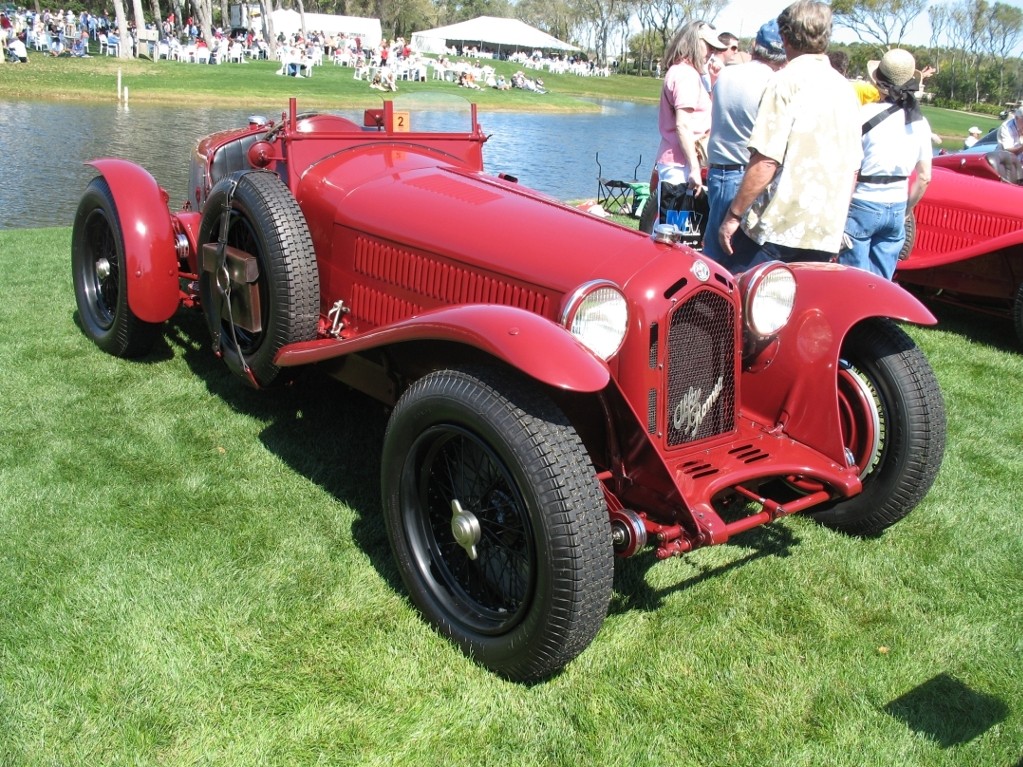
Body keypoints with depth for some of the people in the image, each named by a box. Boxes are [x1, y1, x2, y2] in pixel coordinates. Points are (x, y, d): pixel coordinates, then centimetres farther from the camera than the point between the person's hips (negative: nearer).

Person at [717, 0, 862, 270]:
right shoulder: (845, 89, 13)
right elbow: (852, 168, 17)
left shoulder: (788, 81, -8)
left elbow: (765, 161, -17)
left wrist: (733, 215, -11)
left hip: (777, 226, -7)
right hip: (827, 232, 7)